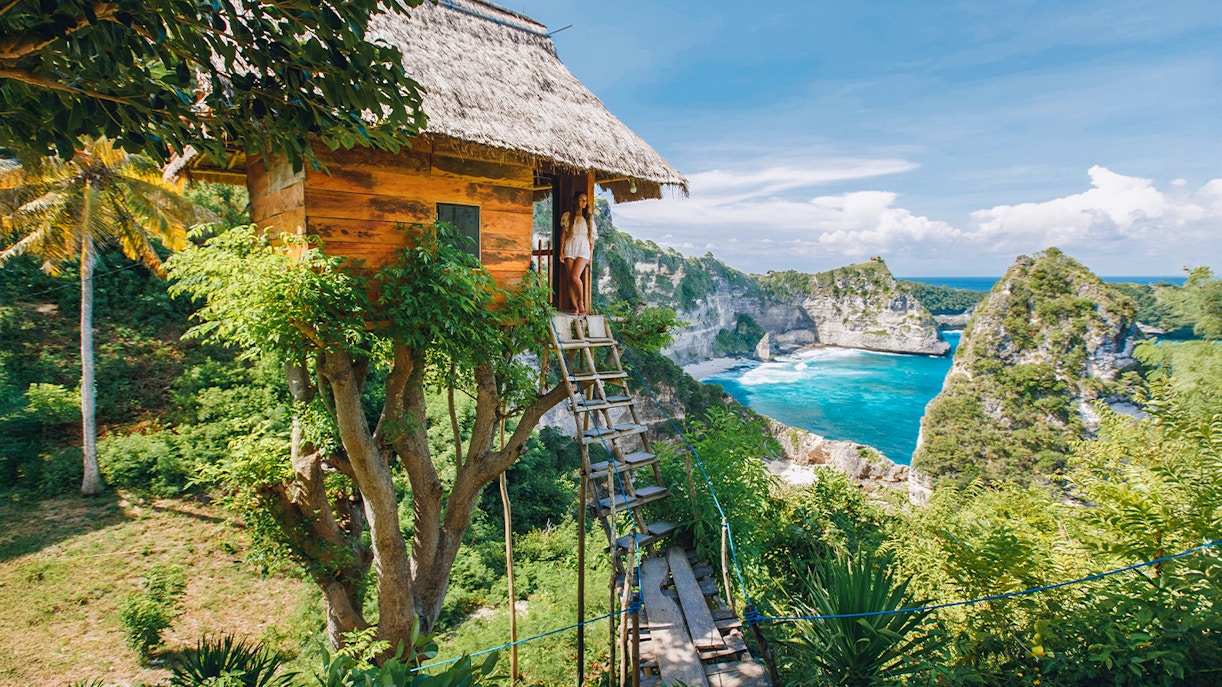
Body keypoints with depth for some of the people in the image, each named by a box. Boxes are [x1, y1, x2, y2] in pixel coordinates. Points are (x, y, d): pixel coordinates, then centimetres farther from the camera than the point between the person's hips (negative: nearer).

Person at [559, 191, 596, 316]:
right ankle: (575, 307, 1)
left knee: (575, 277, -18)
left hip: (583, 248, -1)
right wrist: (561, 252, 0)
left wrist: (591, 254, 5)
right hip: (570, 247, 1)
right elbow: (563, 234, 8)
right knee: (569, 279, -5)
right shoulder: (568, 216, 10)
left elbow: (592, 237, 12)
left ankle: (581, 302, 1)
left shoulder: (589, 217, 14)